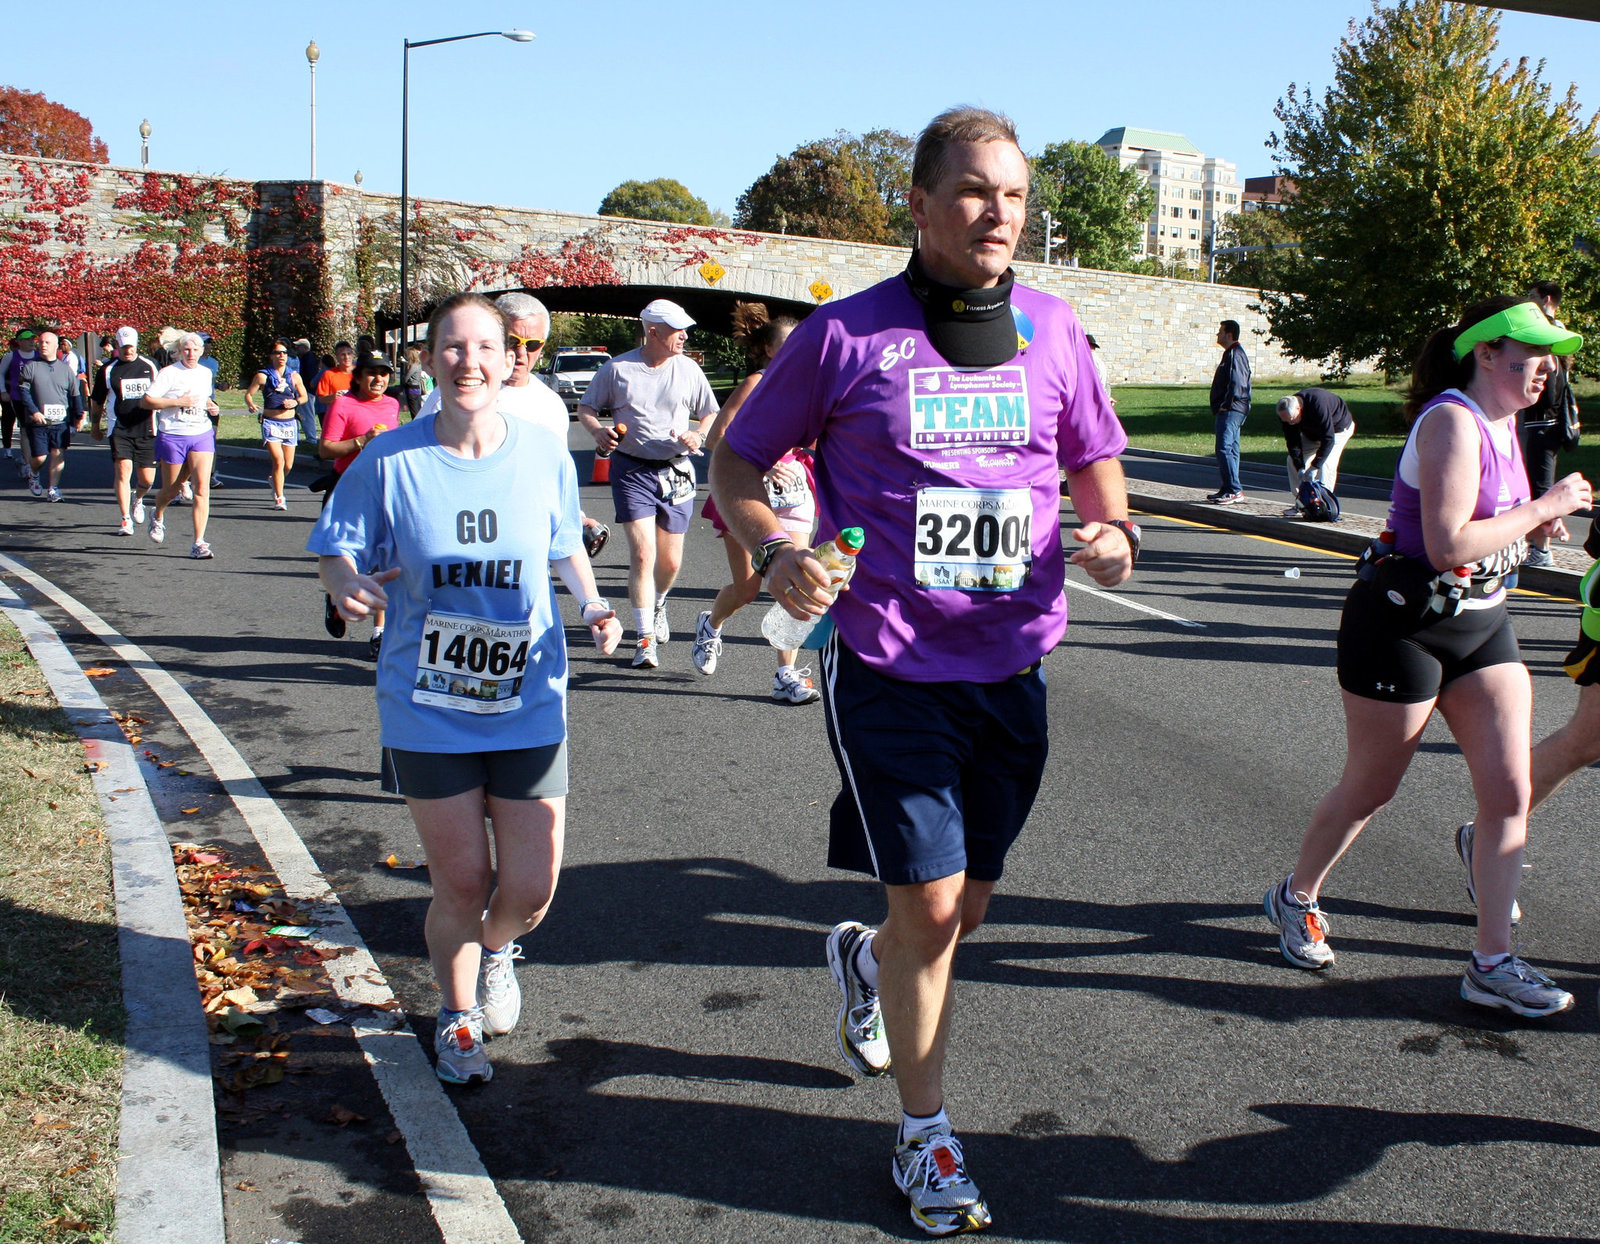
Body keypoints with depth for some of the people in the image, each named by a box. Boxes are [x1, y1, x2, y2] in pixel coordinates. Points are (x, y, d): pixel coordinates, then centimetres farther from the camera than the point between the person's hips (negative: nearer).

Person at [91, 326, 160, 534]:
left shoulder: (150, 365, 7)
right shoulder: (108, 369, 3)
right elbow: (96, 401, 14)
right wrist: (96, 425, 16)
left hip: (147, 429, 2)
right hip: (120, 430, -1)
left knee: (147, 478, 3)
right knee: (123, 470, -15)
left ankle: (138, 499, 38)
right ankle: (125, 519, -8)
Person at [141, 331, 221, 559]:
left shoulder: (206, 373, 11)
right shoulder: (169, 373, -6)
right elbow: (146, 401, -11)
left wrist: (211, 405, 8)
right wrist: (177, 402, -20)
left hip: (202, 435, 3)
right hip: (172, 436, -3)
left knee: (202, 487, -13)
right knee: (171, 490, 10)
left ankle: (198, 543, -12)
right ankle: (158, 515, 47)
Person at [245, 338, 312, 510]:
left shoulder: (294, 376, 7)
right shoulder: (263, 376, 0)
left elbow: (304, 397, 13)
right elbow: (248, 394, 3)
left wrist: (295, 402, -8)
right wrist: (250, 405, -19)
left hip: (290, 423, 3)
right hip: (270, 423, -3)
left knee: (288, 465, 7)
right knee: (278, 460, -16)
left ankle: (275, 482, 41)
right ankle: (279, 498, -4)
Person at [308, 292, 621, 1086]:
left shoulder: (546, 458, -1)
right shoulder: (388, 463, -7)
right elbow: (334, 551, 1)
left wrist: (592, 605, -2)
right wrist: (347, 585, -22)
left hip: (529, 706, 1)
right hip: (427, 710, -1)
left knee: (530, 888, 2)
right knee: (459, 884, 5)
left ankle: (496, 948, 41)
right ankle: (458, 1018, 34)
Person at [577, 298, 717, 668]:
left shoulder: (688, 369, 5)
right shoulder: (617, 369, 0)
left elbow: (712, 416, 12)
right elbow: (585, 407, 10)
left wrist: (698, 436, -10)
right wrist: (597, 430, -12)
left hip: (676, 471, 2)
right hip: (632, 469, -2)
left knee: (670, 561, 8)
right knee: (642, 553, -15)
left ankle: (657, 604, 43)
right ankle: (645, 639, -7)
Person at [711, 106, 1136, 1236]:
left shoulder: (1052, 330, 5)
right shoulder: (847, 334, -5)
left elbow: (1096, 468, 16)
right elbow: (736, 466, 3)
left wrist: (1116, 535, -6)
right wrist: (774, 553, -16)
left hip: (1012, 667, 4)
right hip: (890, 666, -4)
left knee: (964, 911, 15)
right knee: (930, 906, -5)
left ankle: (863, 958, 51)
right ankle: (925, 1137, 17)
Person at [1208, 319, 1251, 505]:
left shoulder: (1235, 355, -13)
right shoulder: (1231, 353, 20)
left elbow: (1238, 383, -23)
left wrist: (1226, 405, -19)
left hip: (1231, 411, -11)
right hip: (1229, 411, 11)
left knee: (1224, 449, -14)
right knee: (1230, 449, 13)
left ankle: (1235, 490, -15)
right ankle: (1228, 489, 17)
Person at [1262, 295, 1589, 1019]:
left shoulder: (1502, 423, 10)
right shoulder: (1452, 421, -19)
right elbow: (1447, 546, -28)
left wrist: (1534, 524, 2)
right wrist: (1543, 508, -19)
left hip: (1481, 625, 8)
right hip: (1405, 625, -8)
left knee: (1510, 791, -1)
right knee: (1369, 788, 7)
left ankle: (1491, 965, 6)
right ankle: (1296, 899, 32)